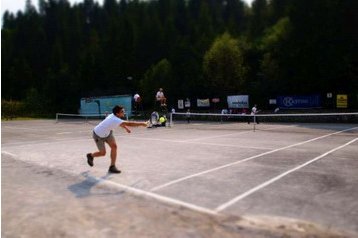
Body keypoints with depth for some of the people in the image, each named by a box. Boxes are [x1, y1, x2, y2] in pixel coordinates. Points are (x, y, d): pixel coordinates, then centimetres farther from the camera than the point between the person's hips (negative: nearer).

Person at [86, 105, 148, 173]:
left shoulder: (113, 115, -14)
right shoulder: (115, 120, -40)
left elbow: (121, 123, 11)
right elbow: (129, 123, -47)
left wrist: (125, 128, -3)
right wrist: (142, 124, -42)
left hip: (107, 133, 7)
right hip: (98, 135, -7)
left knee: (114, 146, -8)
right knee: (103, 153, 3)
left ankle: (112, 167, 0)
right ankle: (90, 155, 36)